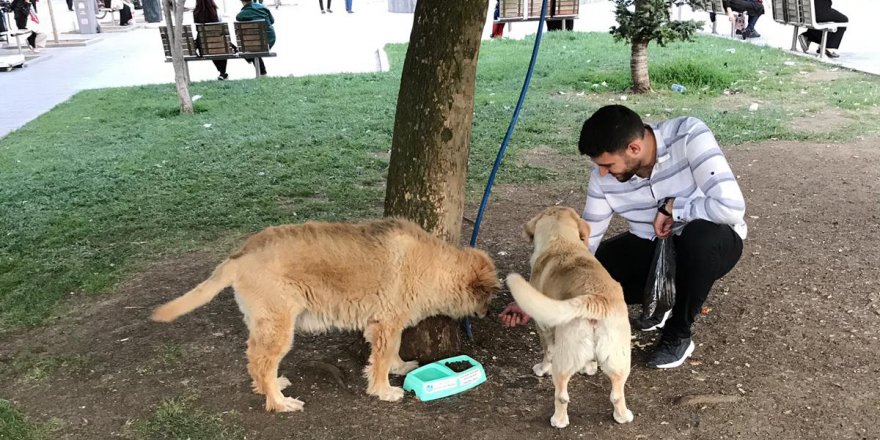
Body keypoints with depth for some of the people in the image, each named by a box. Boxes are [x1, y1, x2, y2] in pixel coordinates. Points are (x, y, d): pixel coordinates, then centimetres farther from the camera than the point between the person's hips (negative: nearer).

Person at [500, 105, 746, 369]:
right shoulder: (603, 178, -16)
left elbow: (731, 207, -38)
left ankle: (678, 335, -14)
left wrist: (670, 208, -25)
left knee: (701, 234, -39)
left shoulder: (689, 136, -29)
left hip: (711, 244, -3)